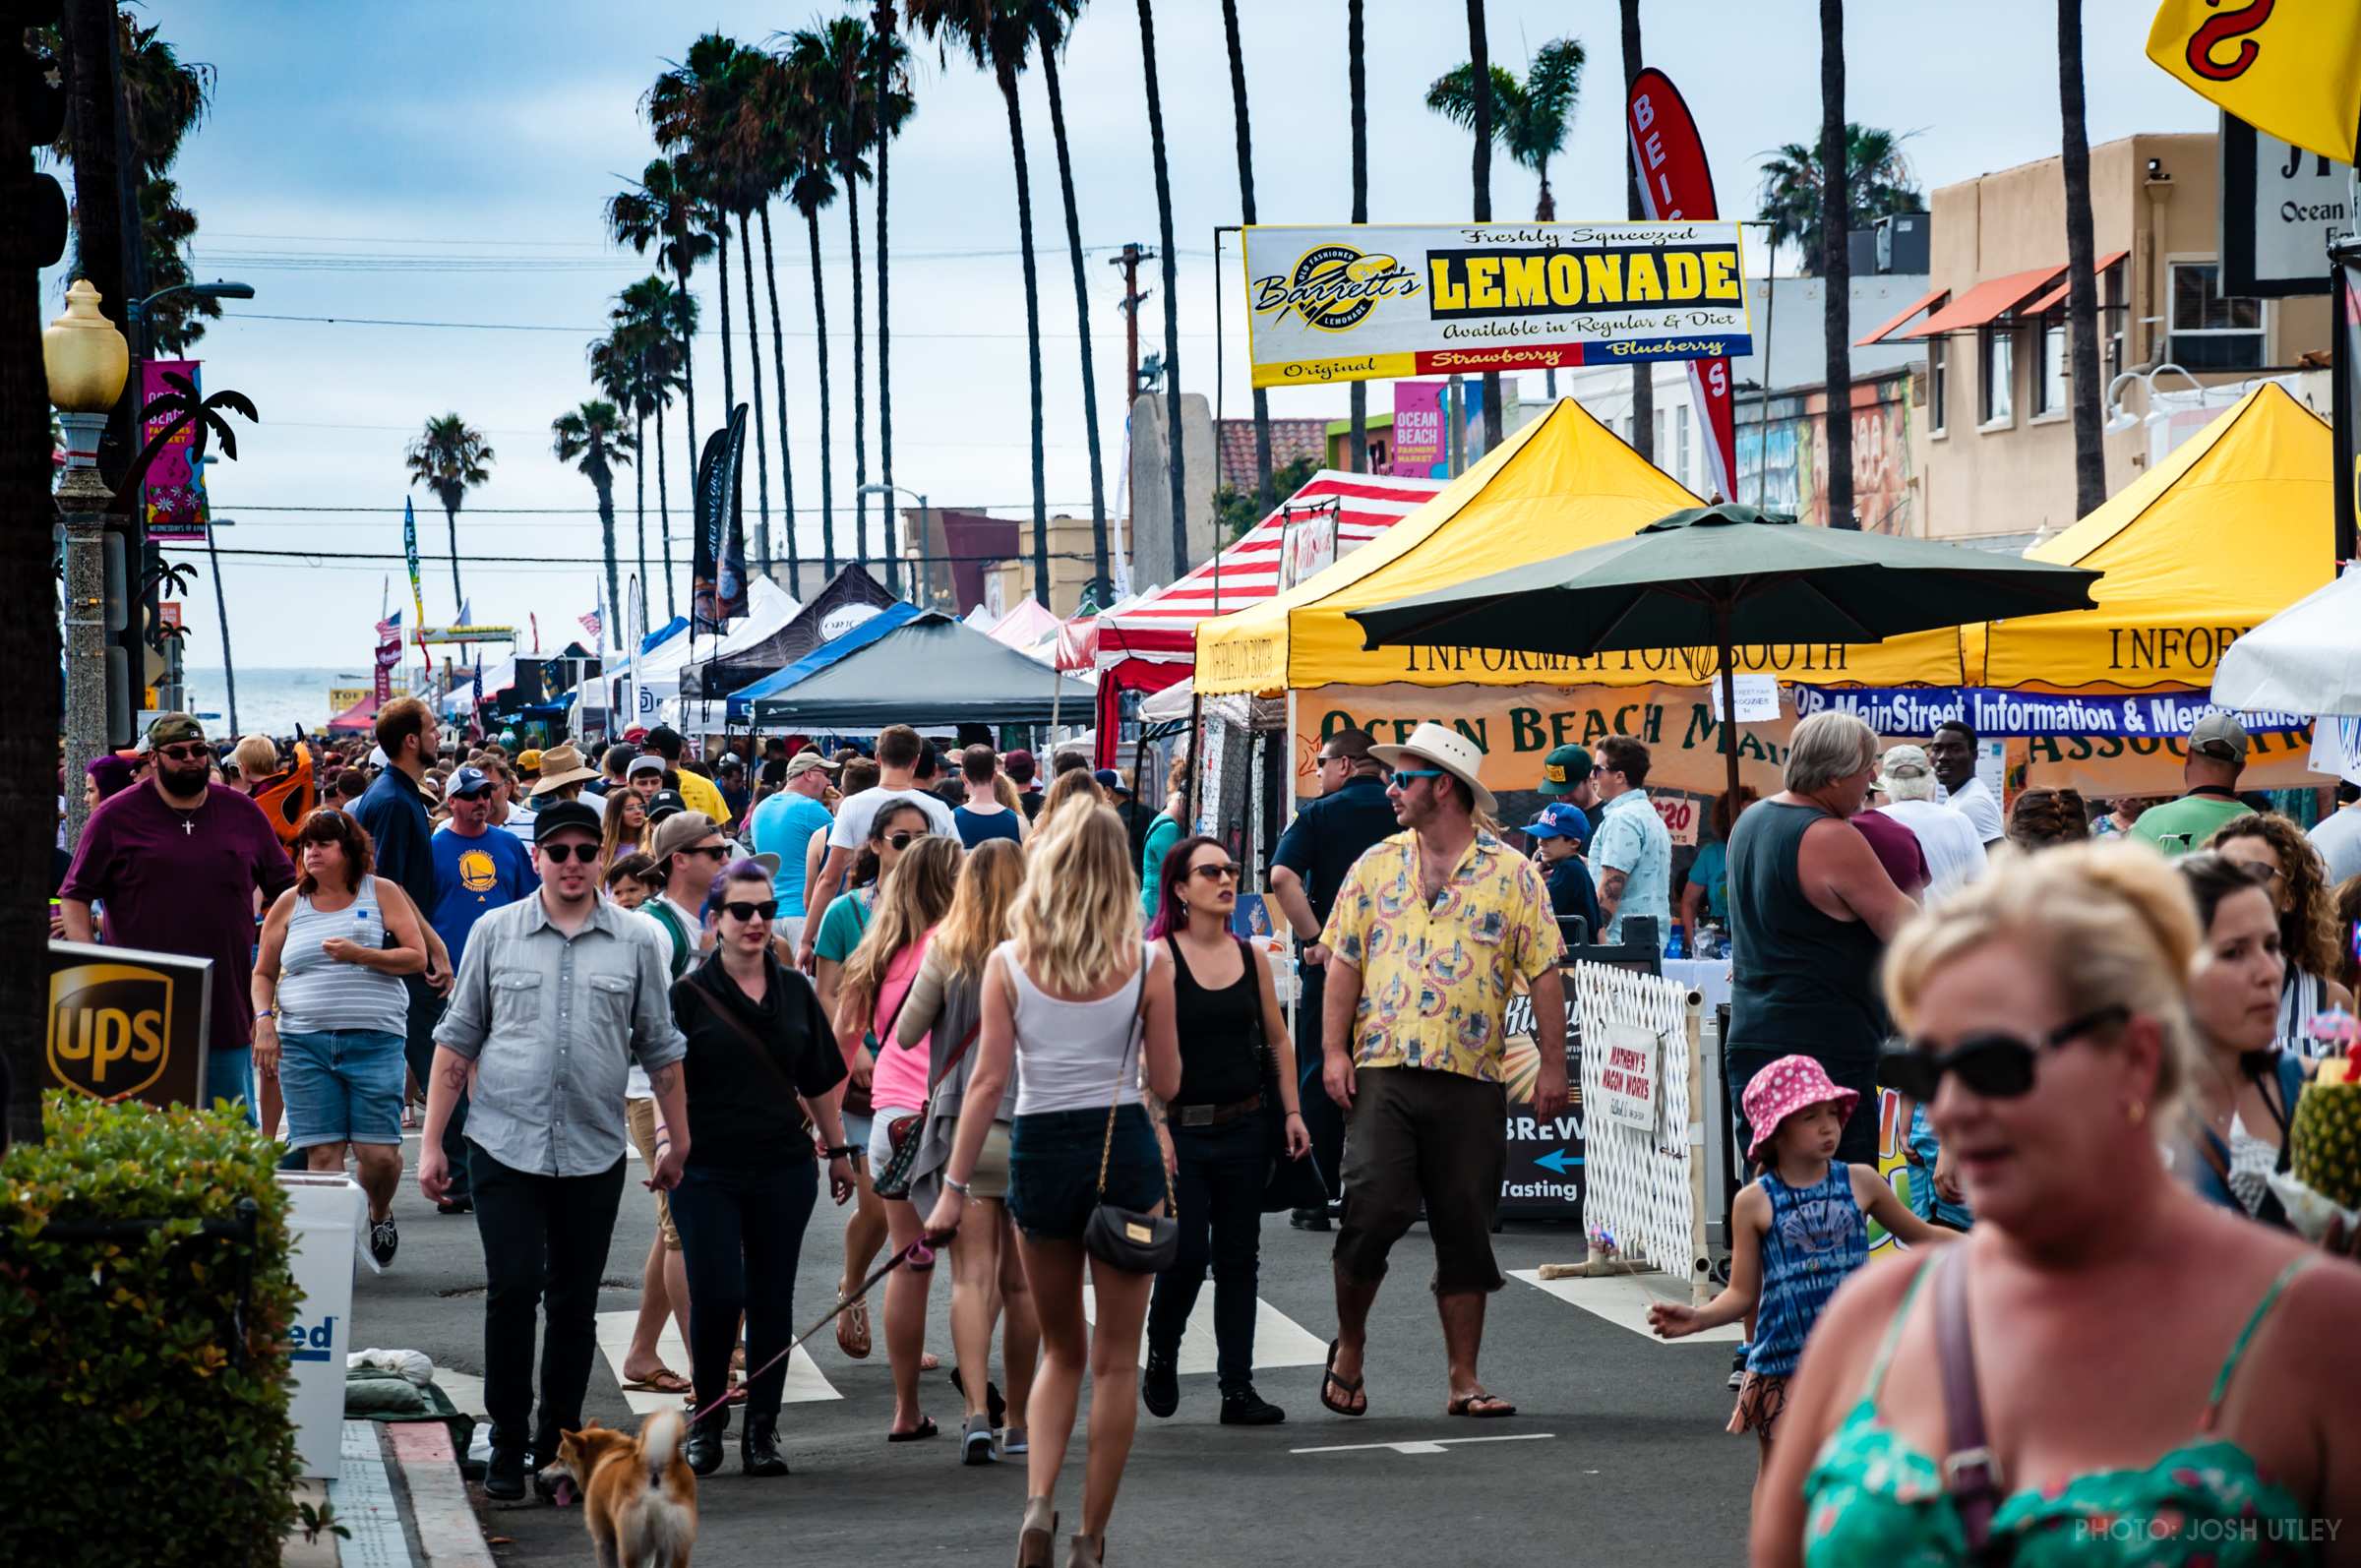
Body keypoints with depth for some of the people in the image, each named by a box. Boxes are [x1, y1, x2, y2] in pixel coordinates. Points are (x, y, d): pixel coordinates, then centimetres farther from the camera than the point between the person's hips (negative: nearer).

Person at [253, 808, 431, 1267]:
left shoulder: (382, 894, 6)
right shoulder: (289, 904, 12)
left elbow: (417, 957, 1)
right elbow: (263, 973, 18)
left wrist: (360, 955, -12)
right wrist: (264, 1021, 1)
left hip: (374, 1040, -2)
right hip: (303, 1043, 2)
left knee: (379, 1152, -5)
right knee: (322, 1152, -7)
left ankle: (379, 1215, 25)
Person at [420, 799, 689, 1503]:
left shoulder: (634, 943, 6)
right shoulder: (495, 933, 4)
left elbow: (660, 1049, 12)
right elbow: (457, 1041, 7)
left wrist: (678, 1141, 11)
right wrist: (431, 1142, 4)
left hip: (594, 1154, 1)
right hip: (505, 1147, -1)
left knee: (575, 1302, 7)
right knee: (513, 1290, -9)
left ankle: (557, 1440, 18)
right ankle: (507, 1446, 1)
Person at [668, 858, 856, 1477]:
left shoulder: (794, 990, 9)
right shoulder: (689, 993, -3)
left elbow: (819, 1080, 17)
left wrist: (838, 1151, 20)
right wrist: (668, 1142, -15)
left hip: (784, 1169, 3)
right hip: (707, 1169, -3)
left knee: (772, 1299, 5)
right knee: (716, 1296, -8)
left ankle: (762, 1428, 14)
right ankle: (707, 1421, 11)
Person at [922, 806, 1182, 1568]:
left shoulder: (1008, 963, -4)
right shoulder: (1146, 965, -5)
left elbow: (988, 1082, -7)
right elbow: (1166, 1083, -1)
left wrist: (955, 1186, -4)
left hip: (1041, 1154, 1)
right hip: (1125, 1150, -1)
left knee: (1061, 1351, 18)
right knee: (1115, 1361, 8)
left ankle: (1039, 1501, -2)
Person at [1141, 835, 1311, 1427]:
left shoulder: (1252, 956, 8)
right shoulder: (1158, 957, -7)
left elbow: (1279, 1041, 15)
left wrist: (1292, 1112, 8)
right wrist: (1156, 1127, -18)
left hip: (1245, 1128, 5)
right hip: (1182, 1130, -4)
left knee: (1239, 1257, 5)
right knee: (1186, 1254, -7)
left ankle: (1238, 1387, 10)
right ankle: (1161, 1357, 19)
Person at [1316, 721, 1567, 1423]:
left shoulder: (1511, 874, 4)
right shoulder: (1376, 866, 10)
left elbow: (1543, 972, 3)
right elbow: (1344, 961, 9)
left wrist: (1551, 1064, -2)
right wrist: (1334, 1049, -1)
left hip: (1472, 1081, -1)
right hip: (1384, 1071, 1)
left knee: (1465, 1229, 3)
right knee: (1372, 1208, -9)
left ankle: (1465, 1379, 11)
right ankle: (1348, 1345, 14)